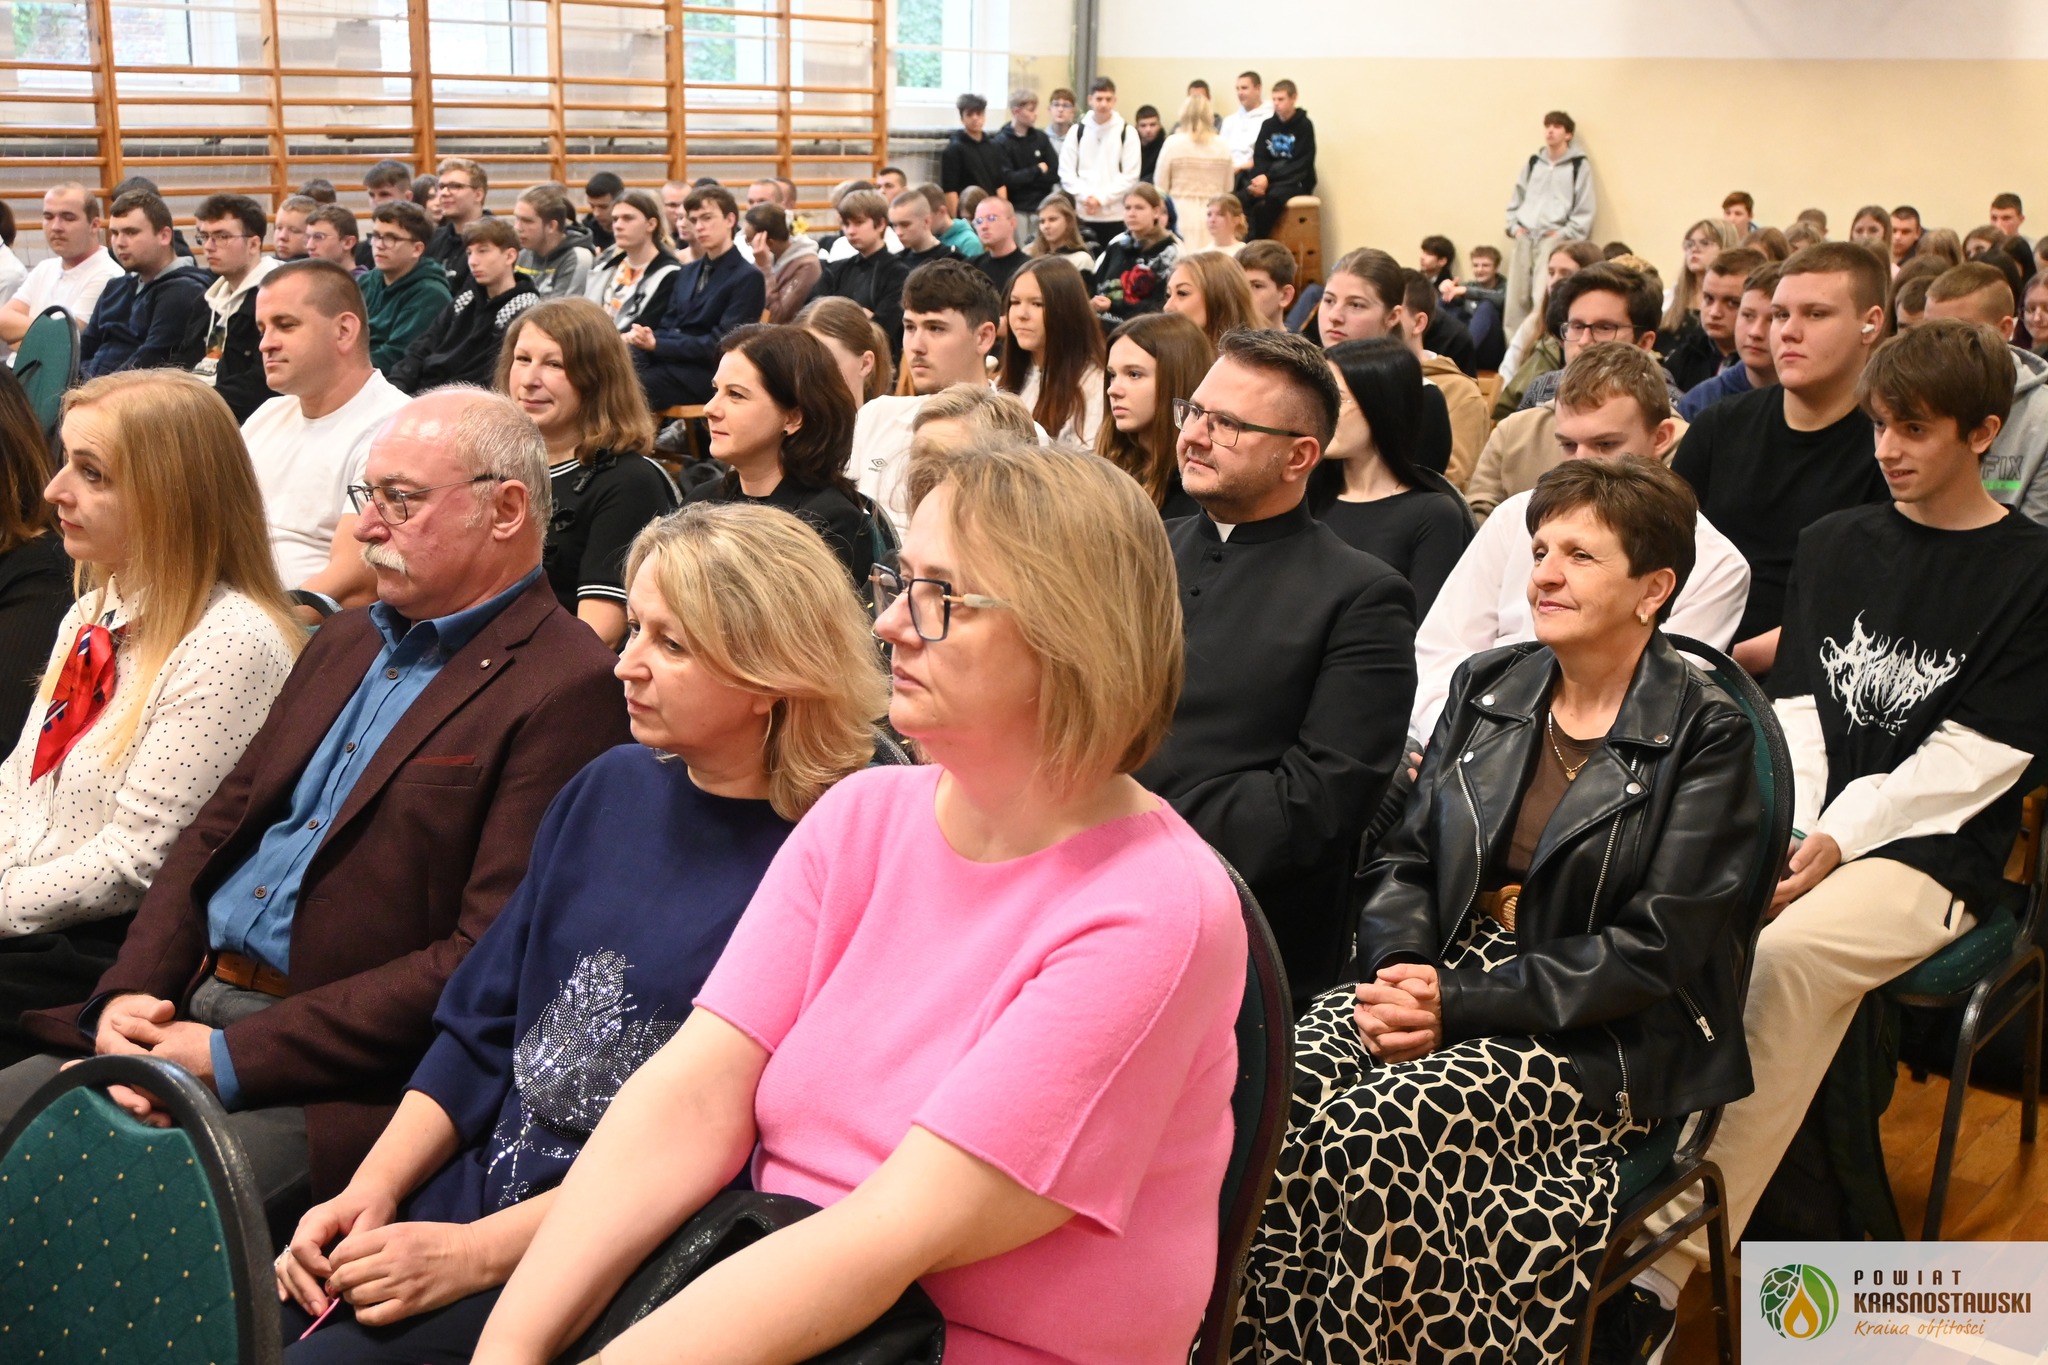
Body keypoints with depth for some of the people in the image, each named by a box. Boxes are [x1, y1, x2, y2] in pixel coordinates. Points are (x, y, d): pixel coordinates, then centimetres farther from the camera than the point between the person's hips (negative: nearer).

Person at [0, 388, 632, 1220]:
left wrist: (233, 1055, -17)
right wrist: (127, 994, -1)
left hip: (347, 1080, -8)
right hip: (185, 1009, 8)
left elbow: (489, 958, -18)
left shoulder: (568, 688, -12)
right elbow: (215, 831, 18)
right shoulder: (345, 641, 18)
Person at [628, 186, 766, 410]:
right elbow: (667, 325, 16)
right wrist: (644, 338, -9)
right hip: (666, 359, 7)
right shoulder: (688, 272, 23)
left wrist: (656, 345, -18)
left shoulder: (748, 278, -2)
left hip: (706, 374, -7)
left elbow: (720, 344, -11)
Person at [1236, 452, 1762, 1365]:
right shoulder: (1486, 689, 14)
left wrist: (1464, 1002, -17)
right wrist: (1398, 969, -10)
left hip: (1597, 1040, -5)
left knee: (1365, 1143, -30)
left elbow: (1657, 948, -10)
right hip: (1441, 979, 5)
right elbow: (1402, 858, 12)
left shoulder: (1705, 736, -4)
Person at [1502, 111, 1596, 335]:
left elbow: (1584, 210, -2)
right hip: (1525, 237, 5)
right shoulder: (1533, 162, 16)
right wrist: (1515, 227, 7)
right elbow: (1516, 199, 21)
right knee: (1516, 297, -1)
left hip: (1554, 238, -5)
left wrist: (1563, 234, -9)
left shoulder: (1579, 165, 2)